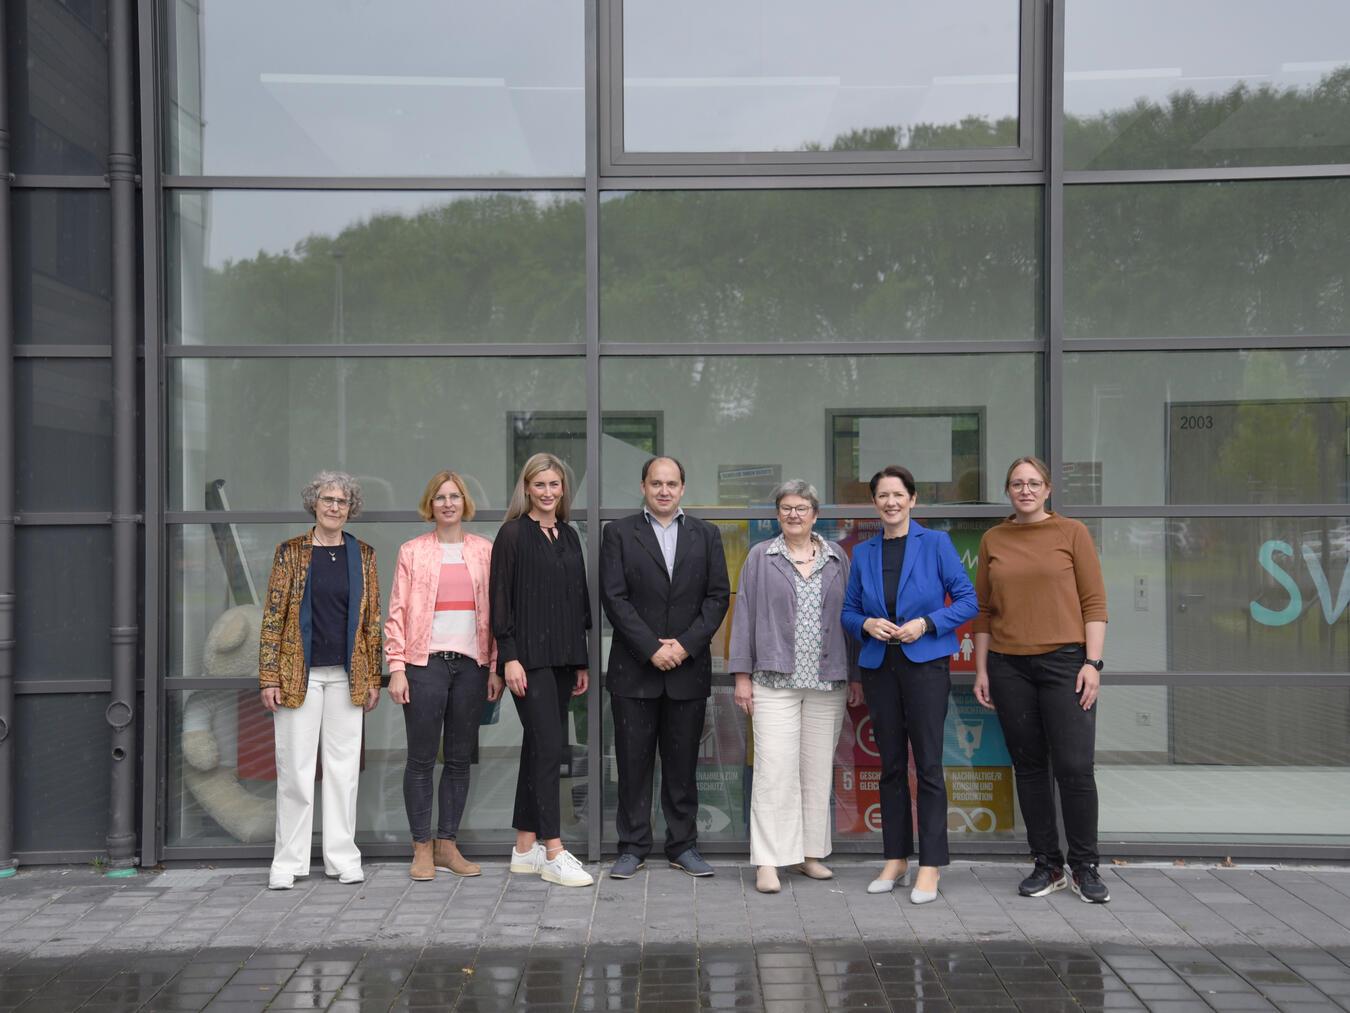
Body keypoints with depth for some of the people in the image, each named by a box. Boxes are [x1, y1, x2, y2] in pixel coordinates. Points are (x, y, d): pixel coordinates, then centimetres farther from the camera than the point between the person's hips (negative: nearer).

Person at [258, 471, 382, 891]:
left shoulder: (363, 554, 8)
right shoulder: (290, 552, 2)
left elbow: (372, 619, 9)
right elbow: (272, 617, -1)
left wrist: (373, 678, 4)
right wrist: (269, 678, -7)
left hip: (346, 675, 2)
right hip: (299, 674, -2)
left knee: (344, 766, 6)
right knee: (295, 768, 2)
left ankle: (342, 858, 15)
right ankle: (288, 862, 12)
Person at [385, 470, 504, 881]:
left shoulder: (485, 550, 9)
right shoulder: (412, 551, 4)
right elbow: (397, 614, 1)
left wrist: (496, 667, 3)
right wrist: (396, 668, -6)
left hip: (472, 664, 2)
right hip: (426, 662, -2)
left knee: (460, 759, 7)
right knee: (422, 758, 1)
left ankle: (447, 844, 18)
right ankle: (422, 849, 12)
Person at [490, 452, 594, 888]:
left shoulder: (569, 536, 14)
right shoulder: (514, 534, -4)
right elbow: (501, 598, -8)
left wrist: (582, 661, 15)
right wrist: (509, 657, -14)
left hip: (562, 656, 6)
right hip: (528, 657, -6)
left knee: (538, 749, 10)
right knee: (548, 747, -10)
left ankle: (525, 848, 18)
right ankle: (553, 852, -4)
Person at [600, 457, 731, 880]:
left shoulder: (706, 535, 10)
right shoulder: (619, 533, 3)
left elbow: (718, 596, 4)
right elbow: (614, 598, -5)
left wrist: (686, 644, -8)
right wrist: (651, 648, -12)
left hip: (688, 667, 2)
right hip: (634, 669, -1)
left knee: (683, 762, 8)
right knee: (633, 761, 4)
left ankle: (683, 845, 19)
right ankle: (632, 846, 14)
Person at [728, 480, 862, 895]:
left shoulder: (837, 559, 10)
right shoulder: (760, 558, 5)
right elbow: (745, 615, 3)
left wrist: (856, 675, 8)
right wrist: (742, 675, -2)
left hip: (828, 682, 3)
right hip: (775, 680, -2)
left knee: (818, 770, 8)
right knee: (775, 768, -7)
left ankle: (809, 852, 20)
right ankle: (768, 861, -3)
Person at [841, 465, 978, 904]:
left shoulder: (936, 543, -1)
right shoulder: (863, 553, 9)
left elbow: (967, 600, -2)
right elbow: (849, 611, 13)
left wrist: (926, 623, -15)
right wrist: (867, 624, -8)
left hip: (925, 663, -3)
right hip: (879, 666, 4)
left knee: (927, 764, -4)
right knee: (891, 765, 9)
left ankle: (930, 866, 4)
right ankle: (895, 858, 19)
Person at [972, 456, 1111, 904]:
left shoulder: (1072, 532, 3)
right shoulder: (992, 540, 10)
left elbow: (1094, 602, 0)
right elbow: (984, 610, 11)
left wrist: (1093, 661, -8)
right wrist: (981, 670, 8)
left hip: (1065, 661, -3)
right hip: (1009, 666, 3)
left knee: (1074, 767, -5)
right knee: (1029, 768, 8)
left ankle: (1085, 867, 12)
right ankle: (1048, 866, 19)